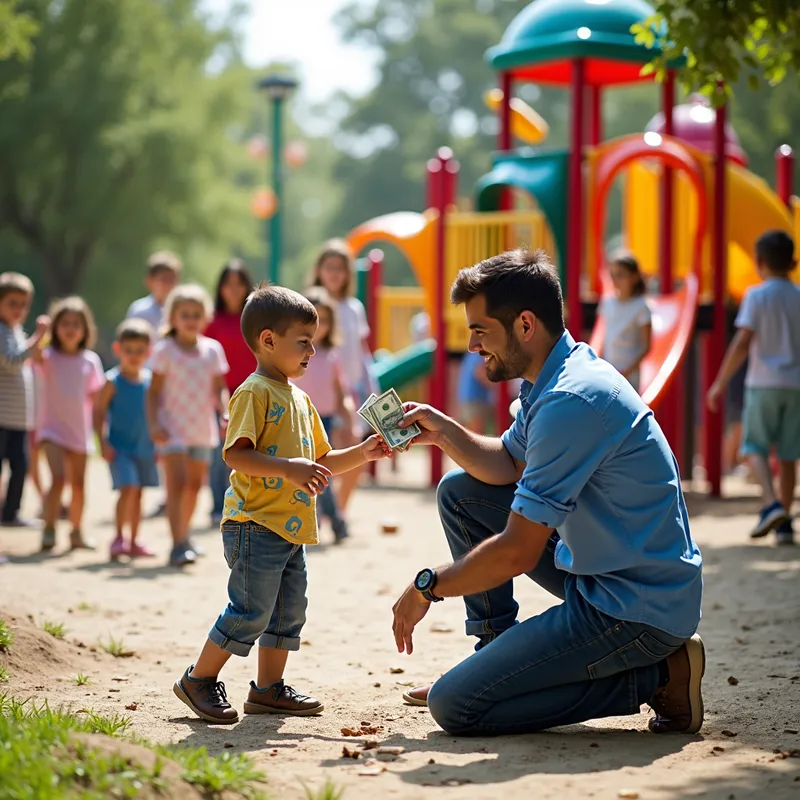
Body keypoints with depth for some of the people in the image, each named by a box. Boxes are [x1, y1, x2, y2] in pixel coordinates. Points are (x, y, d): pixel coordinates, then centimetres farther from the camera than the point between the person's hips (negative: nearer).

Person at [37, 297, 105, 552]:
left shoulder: (90, 360, 2)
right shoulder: (49, 357, -6)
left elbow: (95, 396, 8)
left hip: (81, 430, 3)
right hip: (53, 428, -3)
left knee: (79, 484, 12)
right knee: (58, 478, -19)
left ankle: (76, 532, 26)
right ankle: (49, 529, -11)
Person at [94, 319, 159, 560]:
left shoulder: (151, 380, 4)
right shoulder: (113, 381, -9)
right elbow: (99, 412, -8)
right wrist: (103, 442, -14)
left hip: (145, 447, 5)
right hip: (120, 447, -5)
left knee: (138, 493, 12)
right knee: (127, 489, -16)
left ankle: (134, 542, 21)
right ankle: (119, 538, -7)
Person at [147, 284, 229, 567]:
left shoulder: (212, 349, 4)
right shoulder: (165, 350, -7)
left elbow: (219, 388, 8)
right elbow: (154, 391, -6)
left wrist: (226, 413, -9)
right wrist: (154, 424, -16)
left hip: (203, 427, 5)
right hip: (173, 428, -5)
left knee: (194, 485, 15)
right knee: (177, 483, -14)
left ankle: (184, 536, 33)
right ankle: (178, 545, -18)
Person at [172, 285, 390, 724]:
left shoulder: (300, 400, 18)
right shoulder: (254, 393, -10)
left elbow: (320, 462, 23)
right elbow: (235, 454, -21)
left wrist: (362, 453, 10)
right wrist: (289, 469, -28)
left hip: (291, 529, 9)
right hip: (255, 525, -9)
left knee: (289, 611, 12)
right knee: (251, 611, -8)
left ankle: (268, 688, 22)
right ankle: (199, 680, 5)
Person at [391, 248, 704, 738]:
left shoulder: (570, 401, -25)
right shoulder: (558, 375, 7)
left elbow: (517, 552, -24)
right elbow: (509, 466, 23)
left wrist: (427, 587, -10)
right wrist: (444, 432, 7)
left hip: (637, 608, -10)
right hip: (598, 571, 10)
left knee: (454, 706, -16)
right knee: (460, 493, 17)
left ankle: (654, 677, -7)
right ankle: (496, 654, 21)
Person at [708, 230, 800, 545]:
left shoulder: (757, 296, -6)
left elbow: (742, 343, -14)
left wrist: (720, 383, -9)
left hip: (764, 383, -4)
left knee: (755, 447, 4)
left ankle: (771, 504, -19)